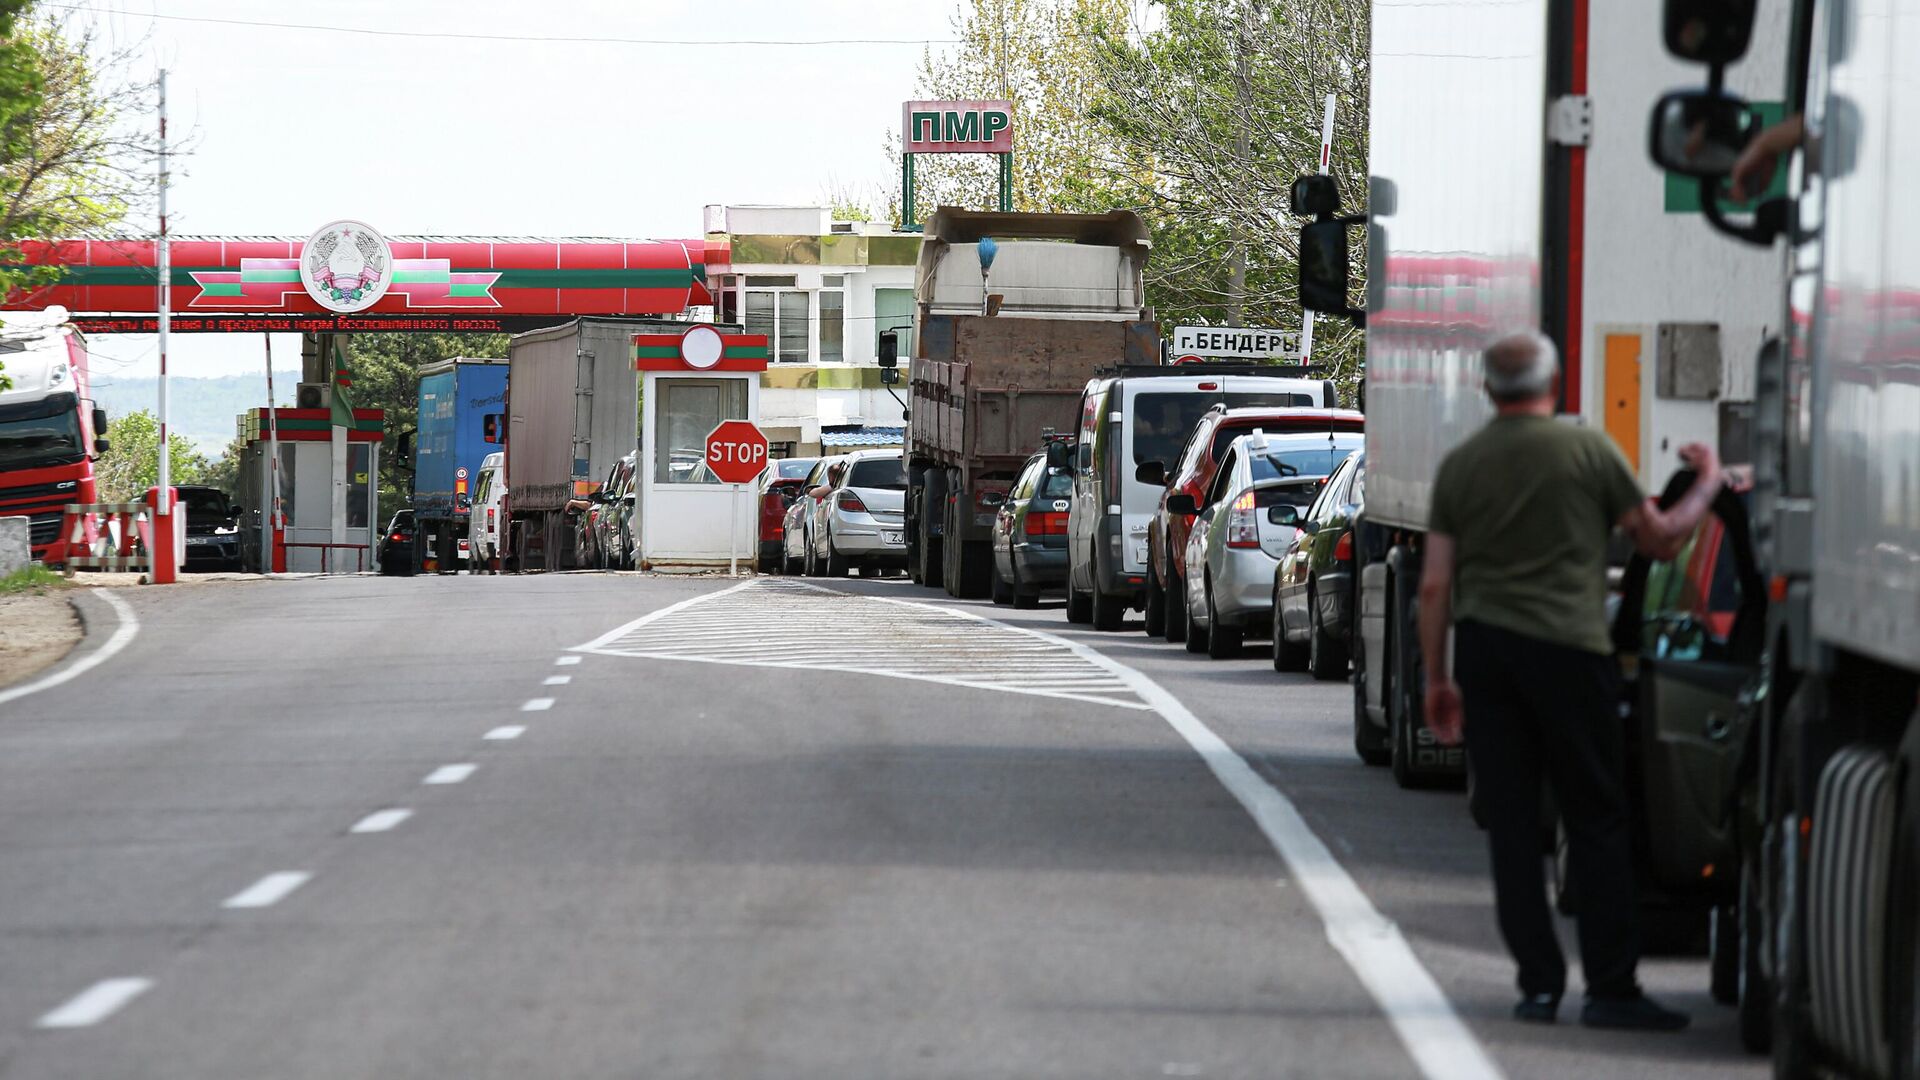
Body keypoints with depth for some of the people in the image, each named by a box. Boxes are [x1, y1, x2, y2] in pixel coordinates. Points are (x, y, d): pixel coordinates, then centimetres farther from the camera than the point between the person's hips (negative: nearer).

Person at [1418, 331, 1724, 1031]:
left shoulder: (1459, 465, 8)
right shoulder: (1588, 450, -2)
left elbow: (1435, 585, 7)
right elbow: (1660, 540, 4)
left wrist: (1437, 677, 14)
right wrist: (1707, 485, 21)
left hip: (1482, 648, 4)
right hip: (1567, 648, -4)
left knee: (1510, 823, 7)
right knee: (1597, 822, 1)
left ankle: (1539, 984, 6)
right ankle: (1610, 987, -2)